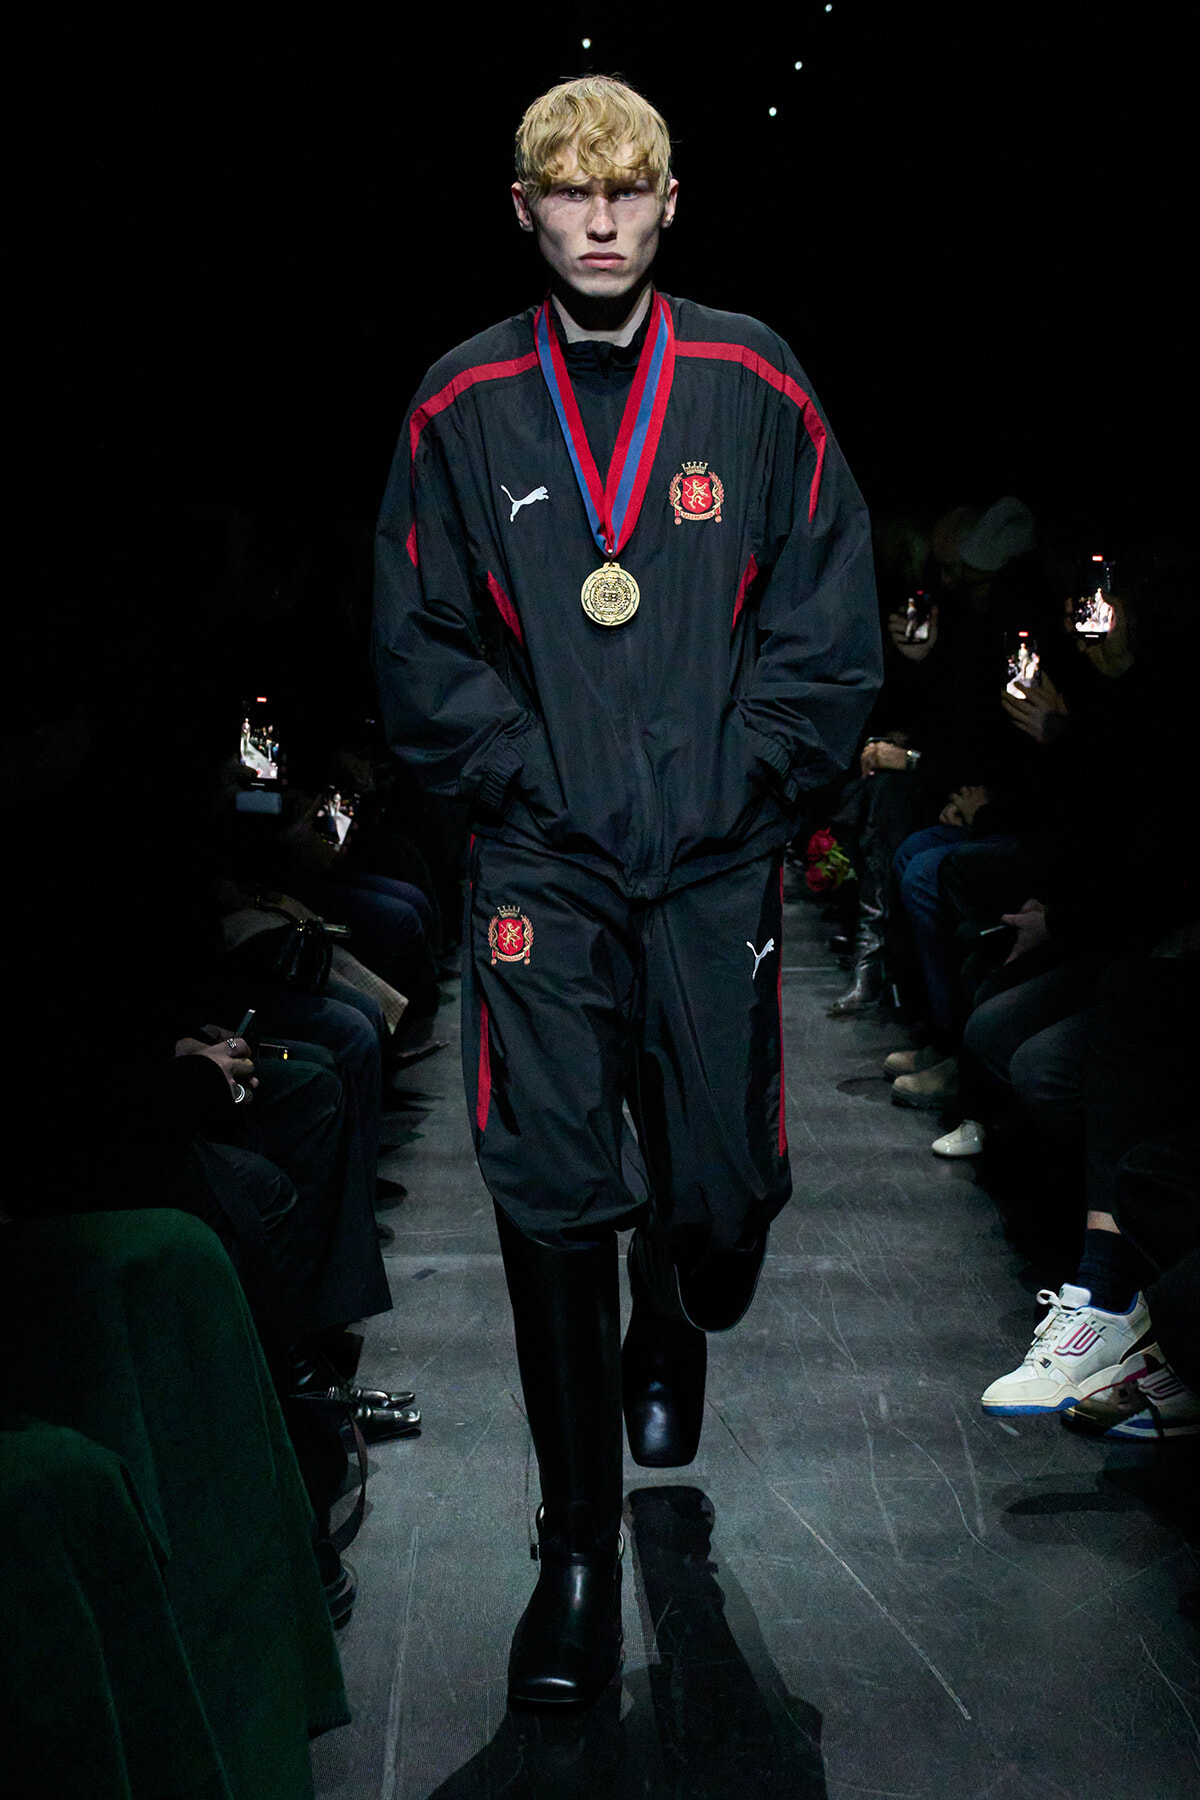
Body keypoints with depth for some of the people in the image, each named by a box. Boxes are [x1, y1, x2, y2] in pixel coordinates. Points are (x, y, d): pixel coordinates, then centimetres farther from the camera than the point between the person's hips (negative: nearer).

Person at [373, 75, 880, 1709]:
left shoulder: (755, 385, 3)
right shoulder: (464, 409, 3)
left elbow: (831, 622, 3)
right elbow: (418, 643, 6)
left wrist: (740, 776, -5)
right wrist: (524, 777, -4)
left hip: (718, 865, 1)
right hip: (541, 865, 0)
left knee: (722, 1189, 5)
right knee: (551, 1196, -4)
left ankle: (671, 1330, 44)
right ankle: (580, 1547, 12)